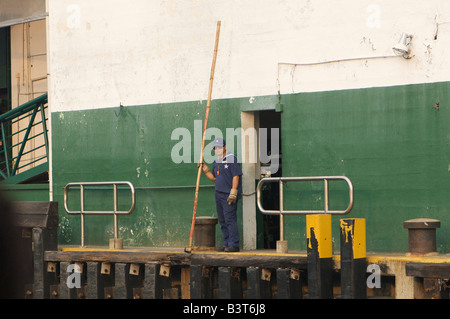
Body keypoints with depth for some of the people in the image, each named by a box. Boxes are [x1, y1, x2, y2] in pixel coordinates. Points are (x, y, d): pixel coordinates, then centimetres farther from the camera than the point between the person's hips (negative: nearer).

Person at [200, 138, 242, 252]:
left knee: (230, 219, -11)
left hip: (229, 195, -8)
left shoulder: (231, 159, -8)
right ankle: (227, 243, 17)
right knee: (222, 220, 10)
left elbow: (236, 176, -13)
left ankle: (234, 244, -8)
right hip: (218, 194, 9)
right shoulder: (216, 162, 16)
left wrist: (233, 193, -19)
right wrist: (205, 170, 9)